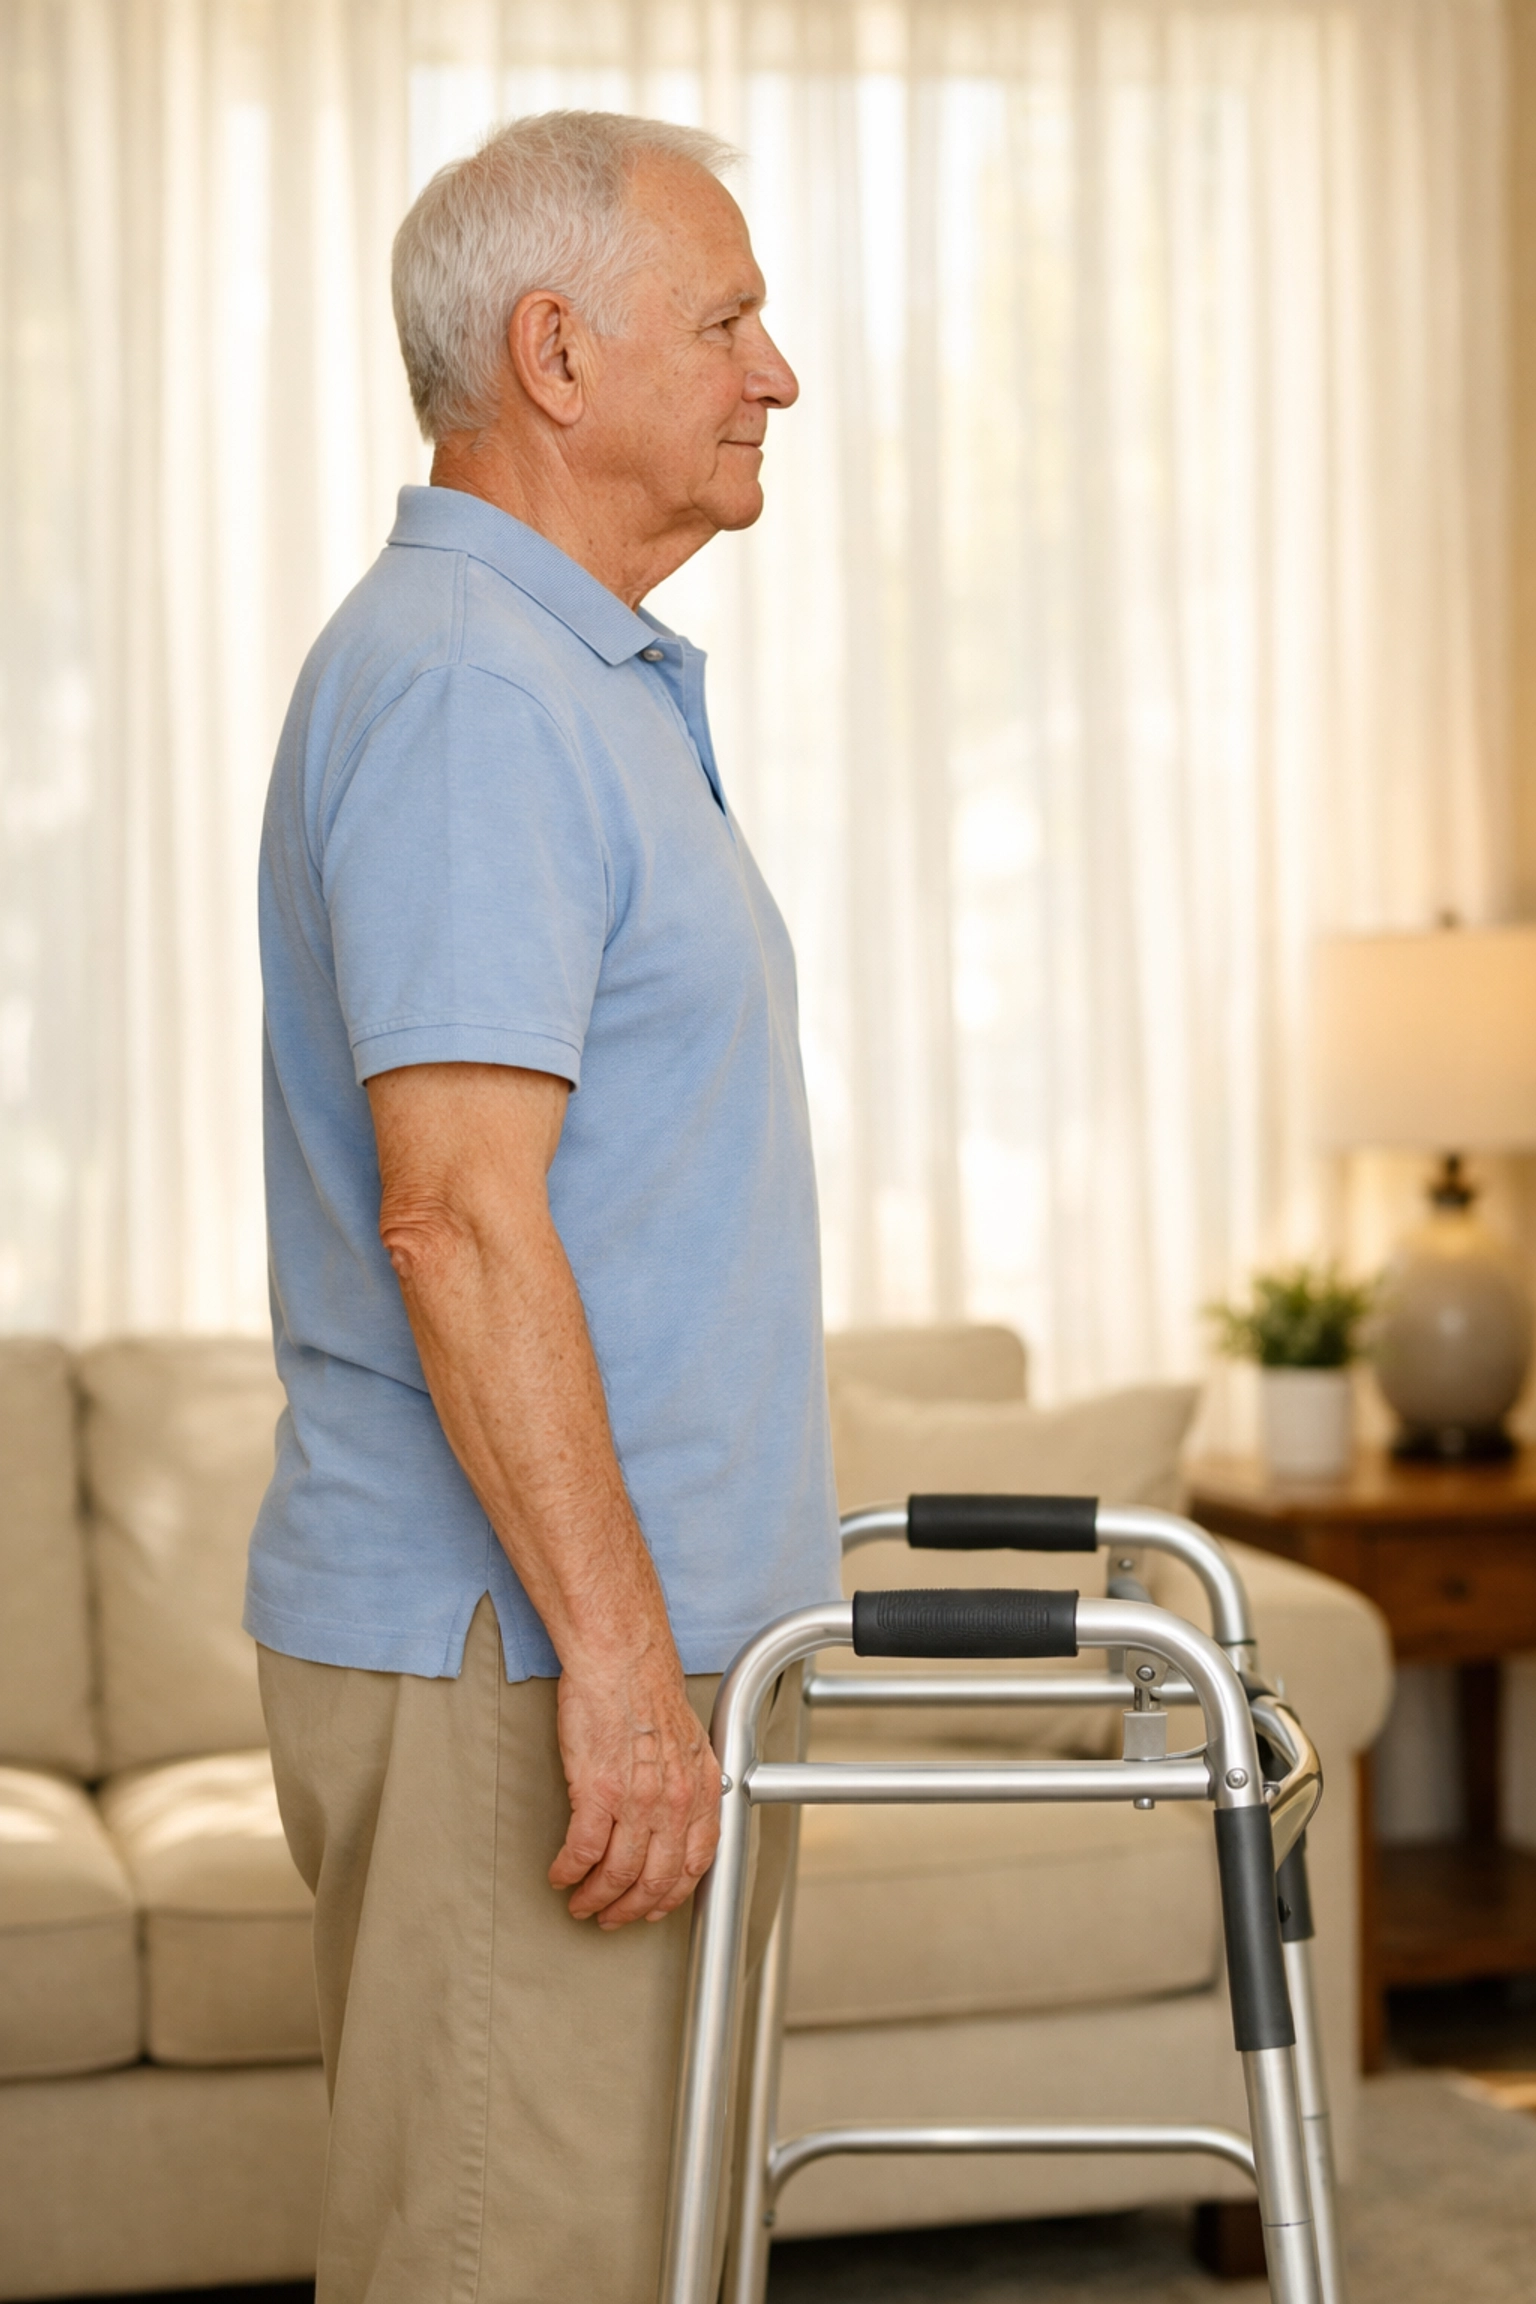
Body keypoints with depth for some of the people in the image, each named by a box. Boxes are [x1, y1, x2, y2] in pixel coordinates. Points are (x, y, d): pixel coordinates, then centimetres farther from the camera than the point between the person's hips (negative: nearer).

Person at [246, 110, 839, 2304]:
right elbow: (459, 1215, -24)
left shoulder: (584, 679, 17)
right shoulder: (464, 684, -16)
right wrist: (618, 1658, -24)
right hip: (516, 1653, -10)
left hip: (616, 1631, 10)